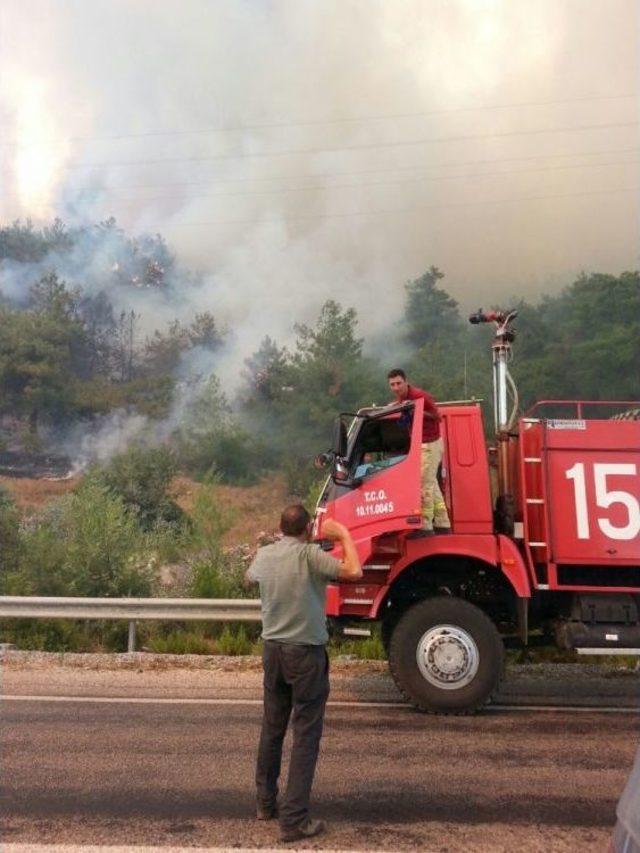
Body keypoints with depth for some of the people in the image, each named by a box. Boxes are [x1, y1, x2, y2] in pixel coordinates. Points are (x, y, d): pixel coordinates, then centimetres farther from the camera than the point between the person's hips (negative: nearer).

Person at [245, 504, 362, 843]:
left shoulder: (264, 554, 2)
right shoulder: (309, 553, -17)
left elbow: (250, 577, 24)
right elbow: (354, 571, -23)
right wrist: (344, 535, -8)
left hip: (273, 649, 7)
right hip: (306, 653, -6)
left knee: (272, 728, 19)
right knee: (305, 735, 2)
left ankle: (265, 802, 32)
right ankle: (294, 819, 6)